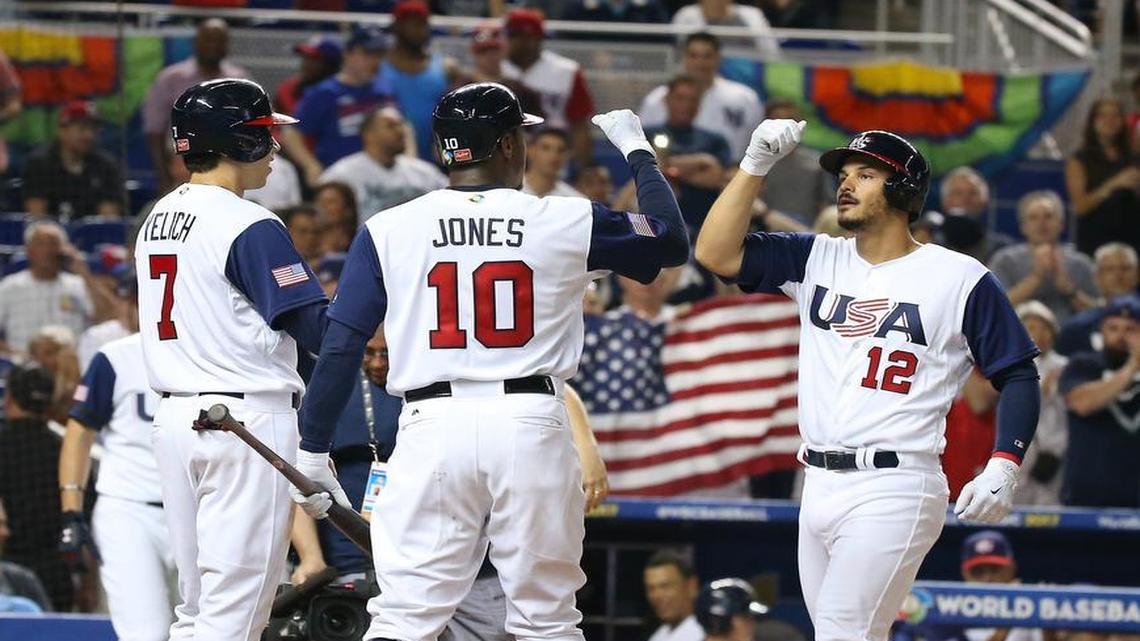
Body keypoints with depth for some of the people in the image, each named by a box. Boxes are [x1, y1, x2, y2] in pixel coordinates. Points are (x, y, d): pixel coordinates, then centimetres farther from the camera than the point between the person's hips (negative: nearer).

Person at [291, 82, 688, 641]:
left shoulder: (388, 230, 4)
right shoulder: (566, 223, 4)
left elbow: (341, 347, 1)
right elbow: (672, 241, 18)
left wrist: (312, 450, 8)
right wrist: (635, 149, 31)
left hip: (433, 427, 0)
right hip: (531, 426, 0)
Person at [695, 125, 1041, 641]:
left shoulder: (961, 279, -2)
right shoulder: (815, 260, 12)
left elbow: (1018, 376, 0)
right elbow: (716, 253, 3)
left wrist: (1003, 465, -14)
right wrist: (755, 165, -4)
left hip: (892, 492, -6)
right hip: (818, 486, 6)